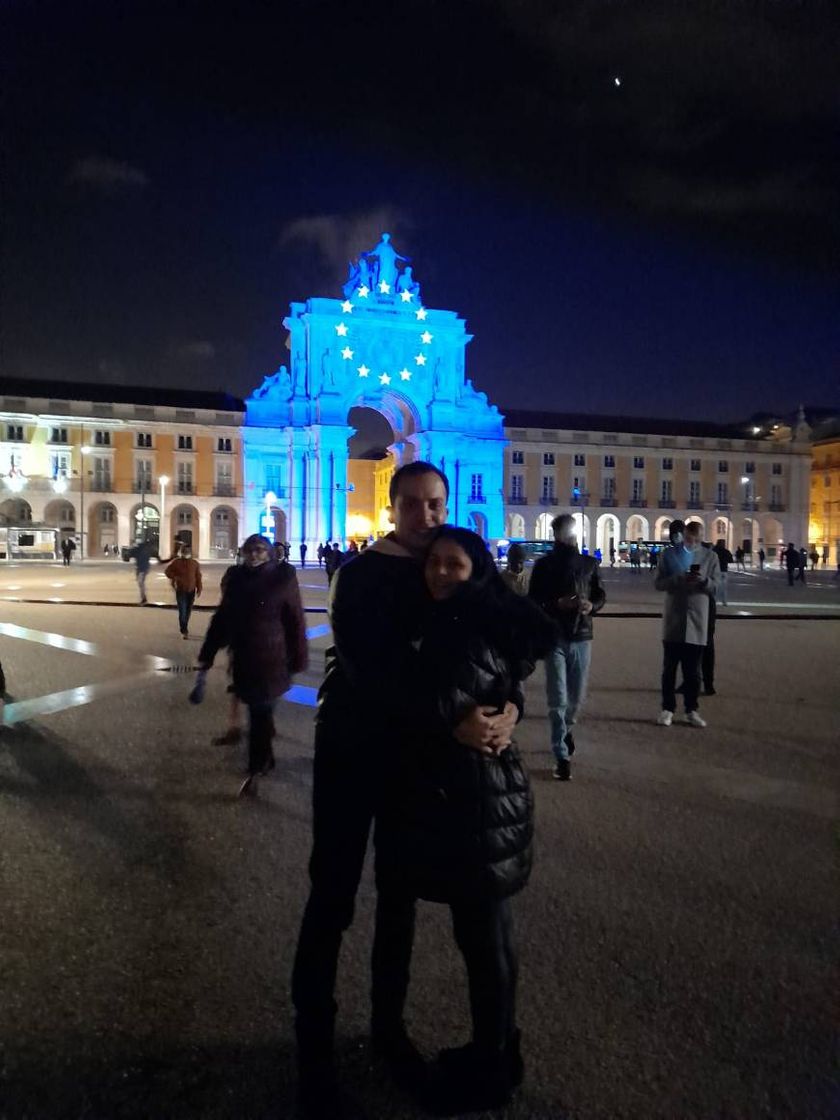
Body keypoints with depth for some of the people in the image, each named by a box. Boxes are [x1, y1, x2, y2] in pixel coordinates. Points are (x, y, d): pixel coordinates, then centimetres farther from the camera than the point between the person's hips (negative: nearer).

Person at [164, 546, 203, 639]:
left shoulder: (195, 563, 4)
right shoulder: (176, 562, -2)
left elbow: (198, 577, 5)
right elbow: (167, 571, 5)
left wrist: (199, 589, 1)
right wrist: (174, 578, -10)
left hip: (191, 591, 3)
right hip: (180, 591, -3)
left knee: (188, 612, 10)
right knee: (182, 612, -9)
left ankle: (184, 629, 27)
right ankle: (184, 631, -6)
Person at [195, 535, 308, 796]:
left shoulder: (282, 578, -10)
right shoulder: (237, 578, 2)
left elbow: (295, 621, -7)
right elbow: (221, 617, 9)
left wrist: (298, 658, -7)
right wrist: (207, 654, 9)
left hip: (270, 657, -5)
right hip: (243, 656, 5)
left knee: (261, 712, -2)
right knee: (259, 708, 18)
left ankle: (255, 770, 8)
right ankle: (266, 758, 38)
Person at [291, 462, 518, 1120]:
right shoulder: (360, 575, -12)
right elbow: (368, 666, -26)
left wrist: (509, 706, -23)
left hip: (418, 752, 5)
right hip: (353, 747, -4)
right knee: (332, 894, 2)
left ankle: (387, 1020, 34)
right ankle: (314, 1041, 19)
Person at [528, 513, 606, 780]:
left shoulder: (588, 563, 8)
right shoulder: (544, 564, 0)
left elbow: (601, 595, 14)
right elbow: (533, 601, -1)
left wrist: (591, 606, -9)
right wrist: (557, 604, -19)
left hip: (581, 636, 3)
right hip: (554, 636, -3)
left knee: (577, 696, 13)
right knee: (558, 699, -4)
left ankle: (567, 729, 44)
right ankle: (562, 756, 2)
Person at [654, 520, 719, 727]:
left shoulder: (710, 556, 5)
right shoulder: (669, 554, 3)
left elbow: (715, 588, 3)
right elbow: (658, 583, -2)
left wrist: (704, 581, -19)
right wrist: (680, 579, -18)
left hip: (697, 621, 1)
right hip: (673, 620, 0)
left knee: (693, 671, 6)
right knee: (669, 669, 5)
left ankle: (691, 711, 16)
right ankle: (667, 709, 15)